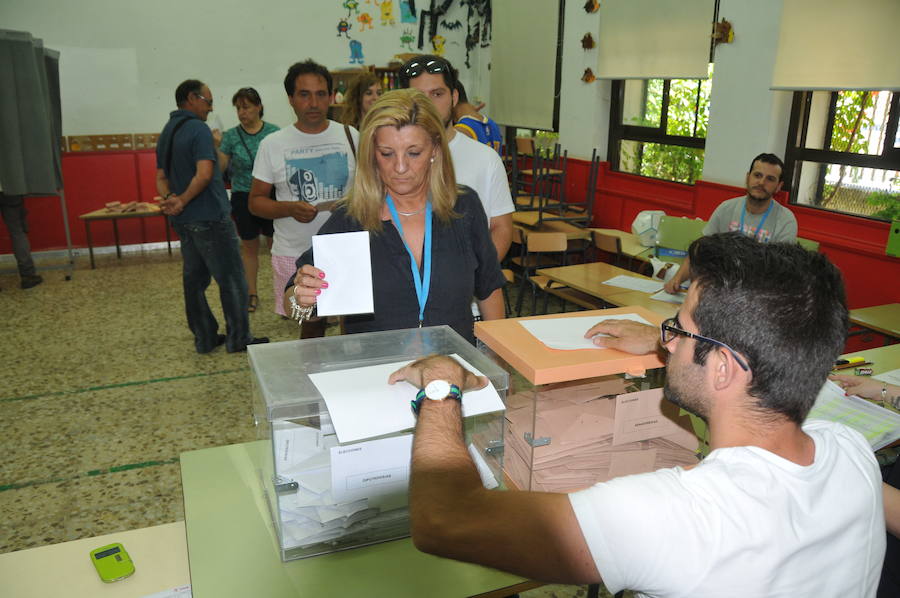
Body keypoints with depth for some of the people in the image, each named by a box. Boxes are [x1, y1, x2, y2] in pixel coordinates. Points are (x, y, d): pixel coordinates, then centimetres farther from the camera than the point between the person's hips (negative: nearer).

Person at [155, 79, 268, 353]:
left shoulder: (166, 132, 15)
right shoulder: (198, 128, -12)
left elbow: (161, 177, 14)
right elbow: (205, 174, -23)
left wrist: (168, 198, -4)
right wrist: (182, 201, -14)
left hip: (183, 220, 9)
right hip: (209, 218, -9)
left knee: (194, 279, 12)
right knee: (231, 279, 1)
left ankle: (205, 338, 20)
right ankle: (238, 338, 8)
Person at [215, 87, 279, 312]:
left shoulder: (273, 132, -2)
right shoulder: (231, 136, 0)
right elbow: (220, 168, -3)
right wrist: (216, 147, -18)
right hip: (243, 198, 1)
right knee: (249, 246, 10)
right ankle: (252, 294, 22)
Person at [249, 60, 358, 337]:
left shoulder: (350, 136, 4)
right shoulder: (273, 144, 1)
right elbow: (256, 201, 5)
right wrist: (289, 208, -14)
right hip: (295, 254, 0)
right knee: (312, 325, 9)